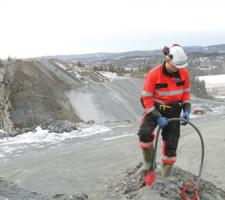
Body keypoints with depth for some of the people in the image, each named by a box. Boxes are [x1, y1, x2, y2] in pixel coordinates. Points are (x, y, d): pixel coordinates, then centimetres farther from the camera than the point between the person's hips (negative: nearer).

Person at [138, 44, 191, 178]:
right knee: (145, 133, -30)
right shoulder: (154, 74, -21)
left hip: (173, 111, 3)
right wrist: (158, 117, -21)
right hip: (155, 109, -3)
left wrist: (186, 111, -10)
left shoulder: (184, 73, -9)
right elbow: (146, 98, -15)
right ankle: (148, 162, -5)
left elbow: (186, 93, 5)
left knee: (171, 144, 3)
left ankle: (166, 176, 20)